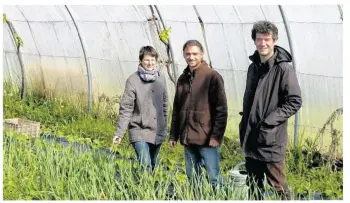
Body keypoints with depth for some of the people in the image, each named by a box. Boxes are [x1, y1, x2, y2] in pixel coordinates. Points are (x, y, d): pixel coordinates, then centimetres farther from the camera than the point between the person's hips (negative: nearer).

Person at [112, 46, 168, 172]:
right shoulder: (133, 80, -8)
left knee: (152, 166, 12)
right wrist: (119, 132, -15)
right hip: (140, 131, -5)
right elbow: (126, 108, -10)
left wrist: (164, 127, 17)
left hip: (158, 132, 5)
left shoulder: (161, 78, 6)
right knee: (145, 167, -14)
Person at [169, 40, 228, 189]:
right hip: (188, 139, 6)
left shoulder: (212, 77, -7)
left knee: (213, 178, -3)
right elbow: (176, 109, 19)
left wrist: (216, 135, -16)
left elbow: (221, 109, -11)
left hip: (207, 139, -6)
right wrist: (174, 135, 16)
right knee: (192, 178, 12)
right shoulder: (182, 79, 13)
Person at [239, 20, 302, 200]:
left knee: (278, 186, -1)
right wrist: (244, 126, 15)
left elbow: (294, 102, -14)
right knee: (253, 186, 14)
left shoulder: (283, 68, -11)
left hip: (271, 140, -7)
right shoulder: (253, 67, 11)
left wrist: (269, 121, -19)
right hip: (250, 140, 7)